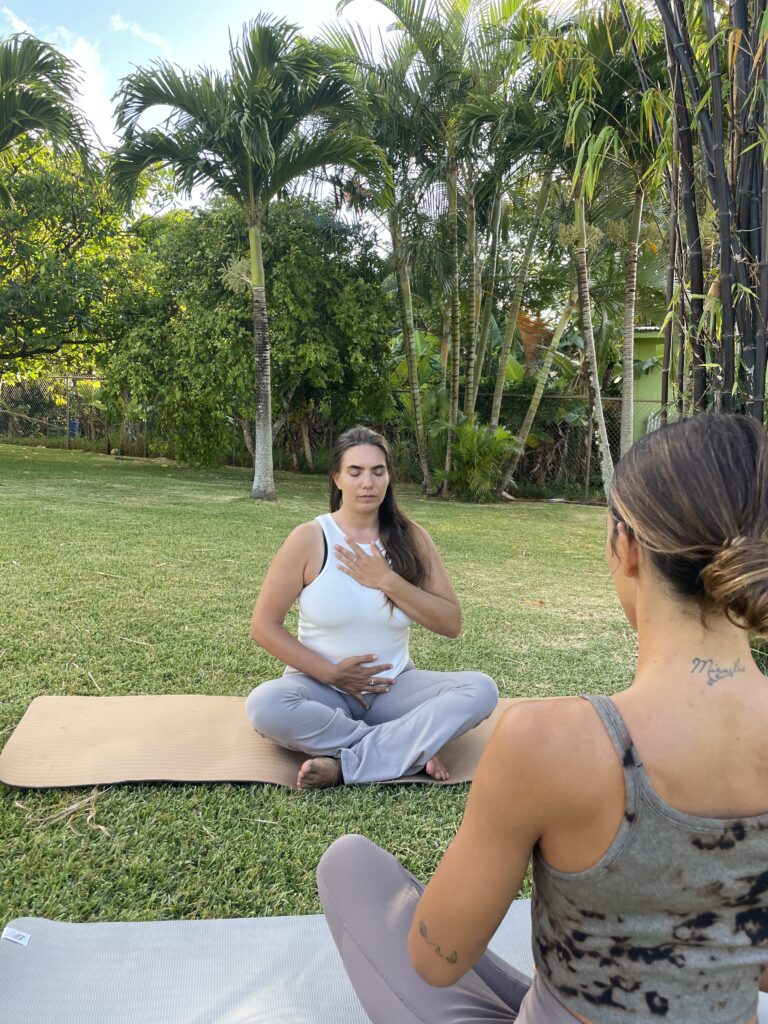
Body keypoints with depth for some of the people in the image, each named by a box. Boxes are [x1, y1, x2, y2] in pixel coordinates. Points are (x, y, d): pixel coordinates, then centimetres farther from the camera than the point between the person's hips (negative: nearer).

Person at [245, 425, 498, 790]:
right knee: (264, 705, -34)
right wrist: (330, 673, -14)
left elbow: (451, 623, -5)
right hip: (322, 686, -2)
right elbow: (264, 627, -6)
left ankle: (345, 765, -26)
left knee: (481, 689, -22)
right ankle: (408, 750, -22)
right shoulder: (310, 538, -8)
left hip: (392, 687, 2)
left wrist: (387, 581, -16)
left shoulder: (411, 538, -1)